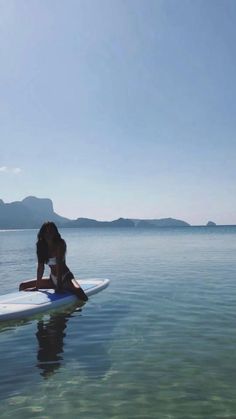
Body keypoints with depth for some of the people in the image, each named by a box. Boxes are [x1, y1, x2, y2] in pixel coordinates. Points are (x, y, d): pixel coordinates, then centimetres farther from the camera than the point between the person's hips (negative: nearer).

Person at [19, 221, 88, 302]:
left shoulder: (60, 244, -16)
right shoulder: (41, 246, -3)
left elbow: (59, 263, -24)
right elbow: (40, 267, -5)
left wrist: (59, 284, -29)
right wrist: (37, 286, -11)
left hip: (65, 277, -5)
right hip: (52, 279, 6)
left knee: (78, 290, -36)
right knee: (23, 286, 5)